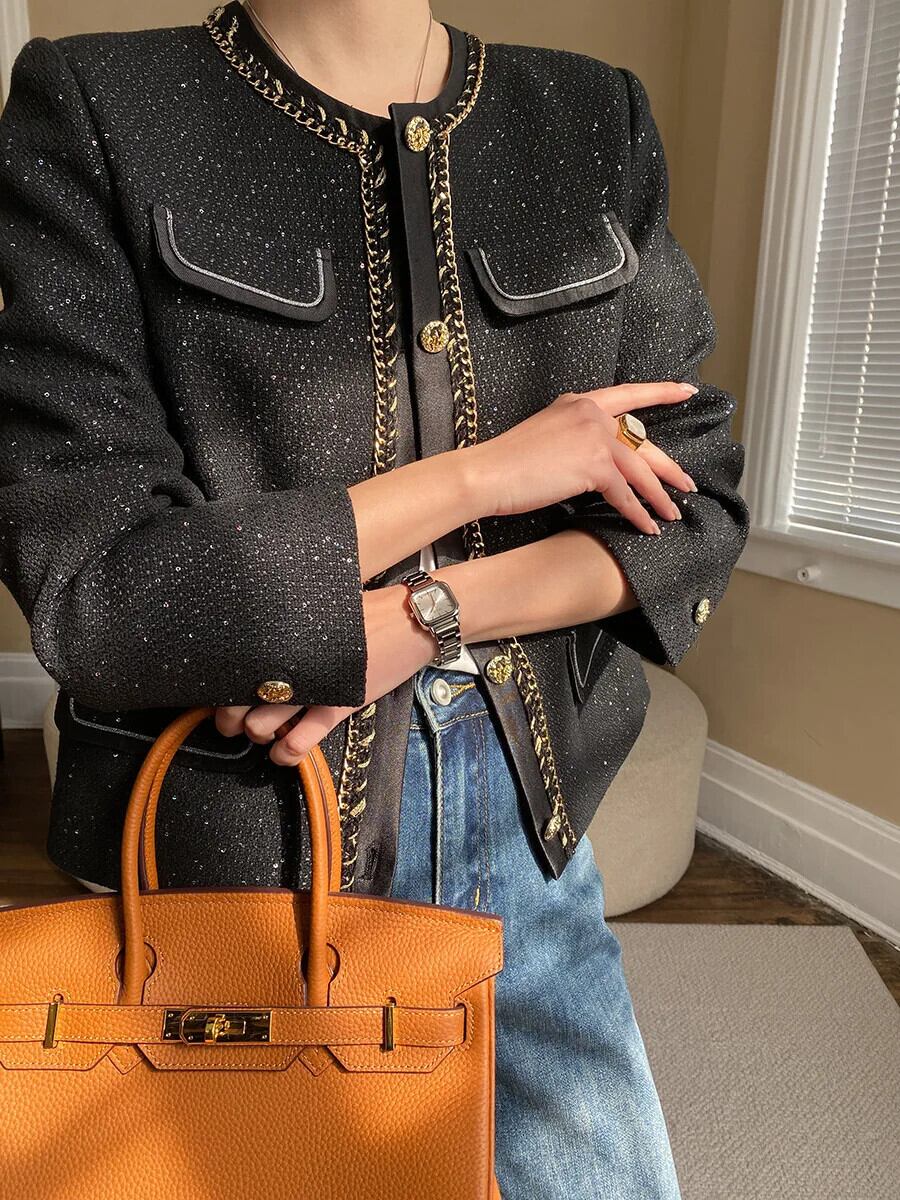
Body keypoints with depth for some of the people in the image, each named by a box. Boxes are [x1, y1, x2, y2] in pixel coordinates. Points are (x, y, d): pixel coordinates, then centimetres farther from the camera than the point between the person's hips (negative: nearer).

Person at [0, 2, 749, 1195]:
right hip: (237, 846, -2)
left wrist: (423, 618, -15)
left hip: (528, 825, 3)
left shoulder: (599, 119, 4)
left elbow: (696, 502, 0)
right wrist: (482, 474, -16)